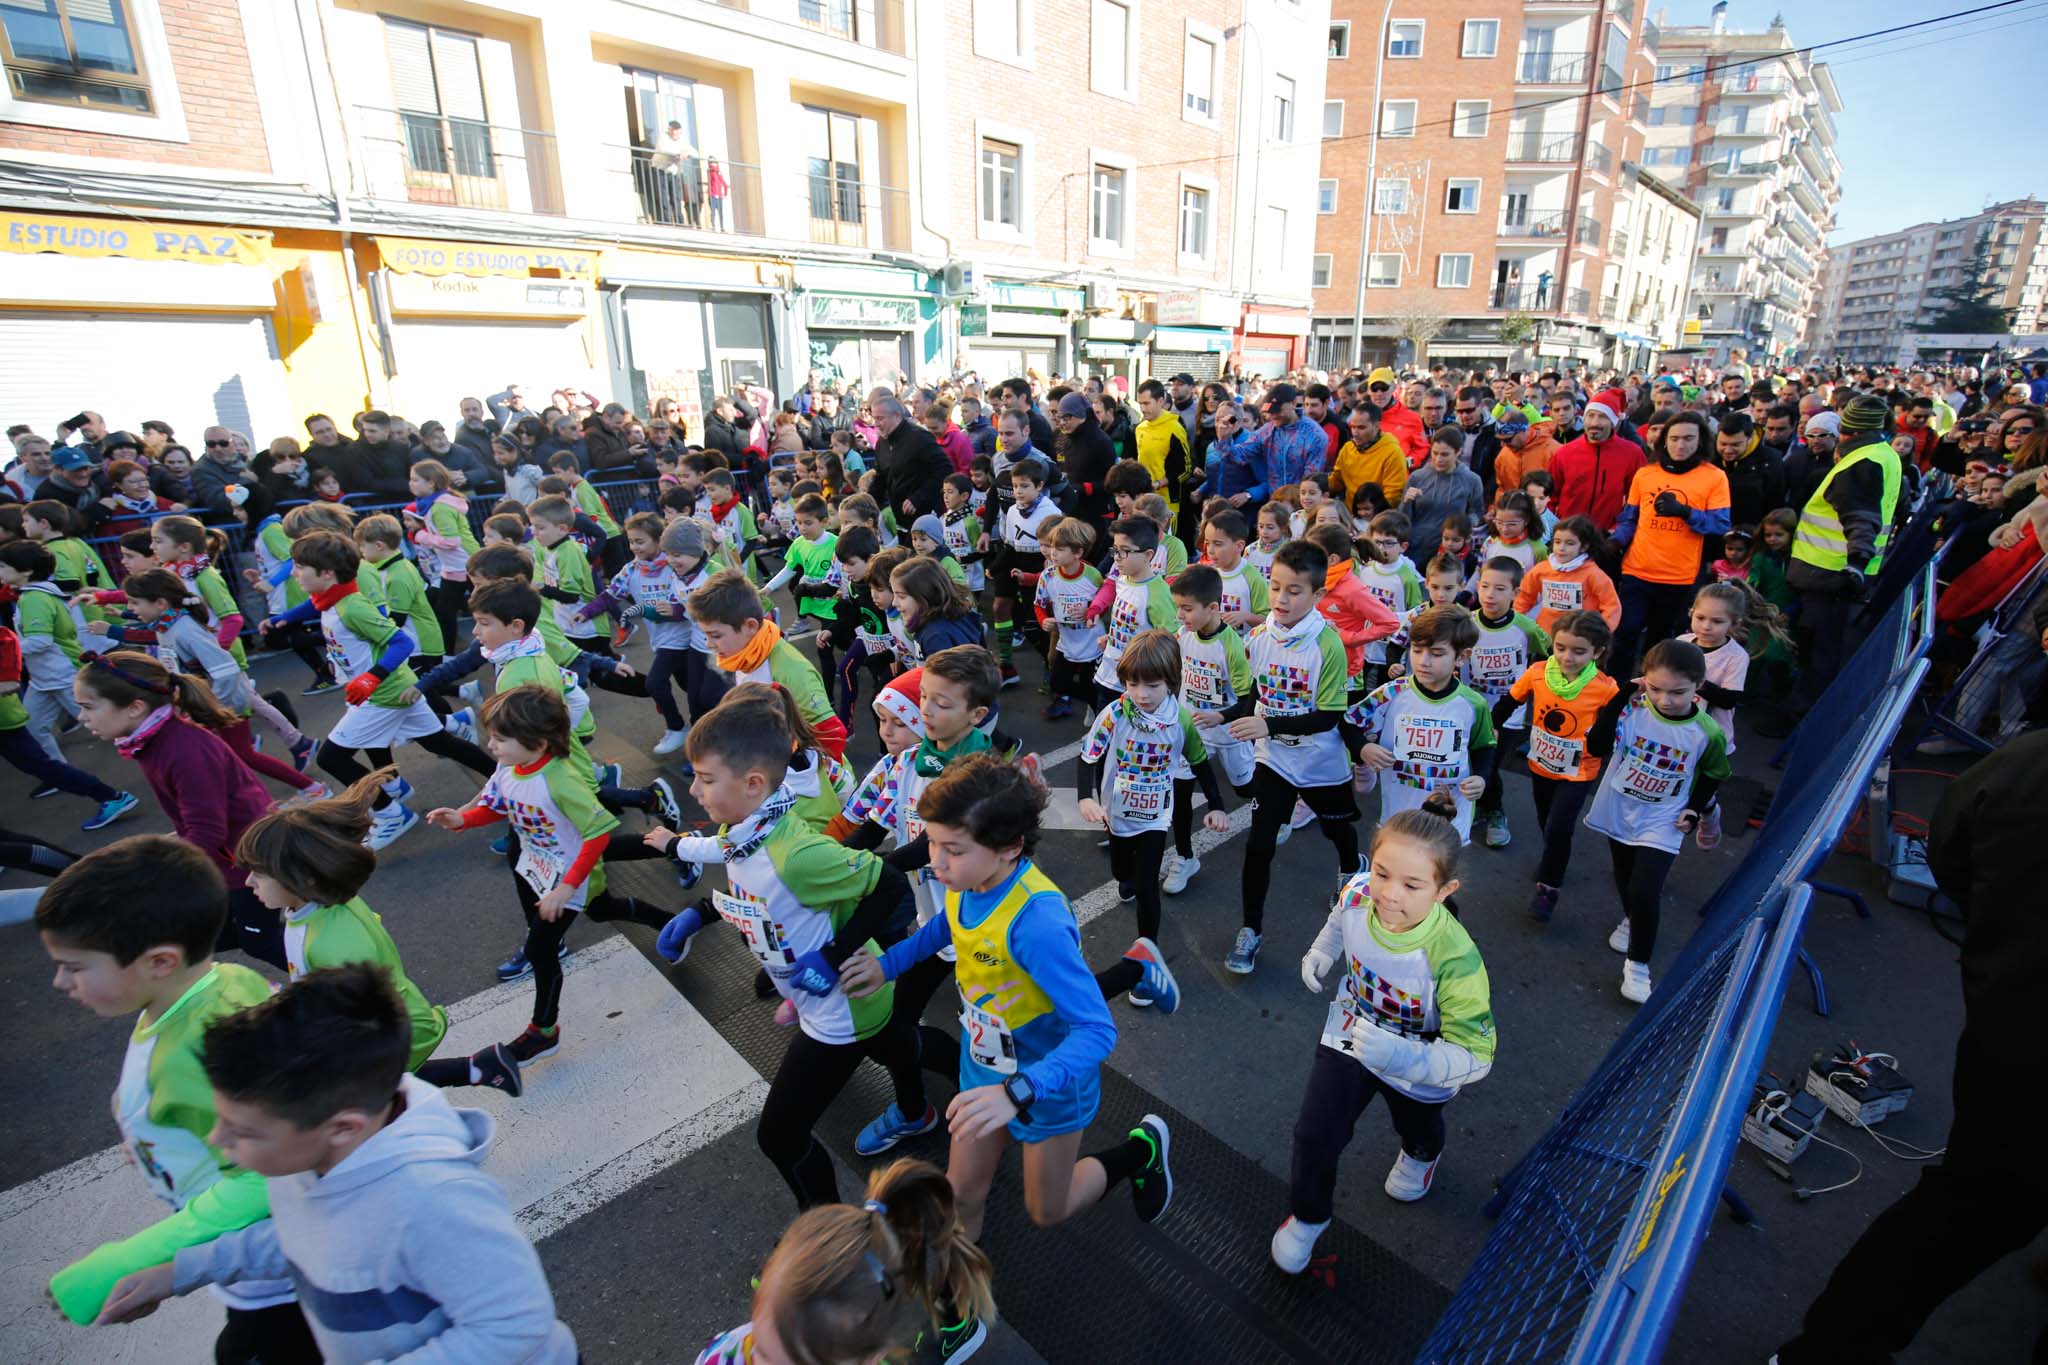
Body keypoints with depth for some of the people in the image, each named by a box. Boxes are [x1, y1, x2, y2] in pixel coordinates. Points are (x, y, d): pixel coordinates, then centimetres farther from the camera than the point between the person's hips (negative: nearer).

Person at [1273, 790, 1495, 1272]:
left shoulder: (1454, 958, -43)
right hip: (1349, 1036, 2)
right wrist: (1322, 951, -12)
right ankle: (1308, 1216, 35)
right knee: (1314, 1136, 3)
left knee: (1416, 1127, 32)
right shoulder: (1357, 892, -31)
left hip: (1418, 1067, -1)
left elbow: (1476, 1055, -36)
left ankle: (1421, 1156, 71)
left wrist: (1405, 1058, -49)